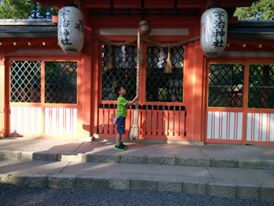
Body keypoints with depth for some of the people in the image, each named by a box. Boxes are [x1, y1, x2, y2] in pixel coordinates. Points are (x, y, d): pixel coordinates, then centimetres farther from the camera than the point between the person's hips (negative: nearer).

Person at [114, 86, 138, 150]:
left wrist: (135, 99, 9)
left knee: (120, 131, 14)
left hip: (122, 117, 10)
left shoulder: (122, 99, 16)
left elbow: (129, 103, 18)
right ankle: (117, 145, -4)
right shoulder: (121, 99, -16)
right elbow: (129, 103, -18)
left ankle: (120, 143, 22)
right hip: (120, 117, -10)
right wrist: (135, 99, -9)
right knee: (119, 131, -7)